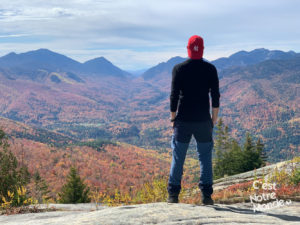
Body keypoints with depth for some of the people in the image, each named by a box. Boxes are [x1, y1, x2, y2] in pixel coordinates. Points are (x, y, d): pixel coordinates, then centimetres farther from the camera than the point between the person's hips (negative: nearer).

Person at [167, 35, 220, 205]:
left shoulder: (179, 69, -2)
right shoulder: (210, 69, 0)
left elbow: (174, 96, -4)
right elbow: (216, 96, -1)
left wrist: (173, 118, 5)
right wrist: (214, 119, 8)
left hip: (183, 121, 0)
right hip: (203, 121, 0)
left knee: (178, 158, 7)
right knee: (205, 158, 8)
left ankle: (173, 194, 8)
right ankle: (206, 195, 6)